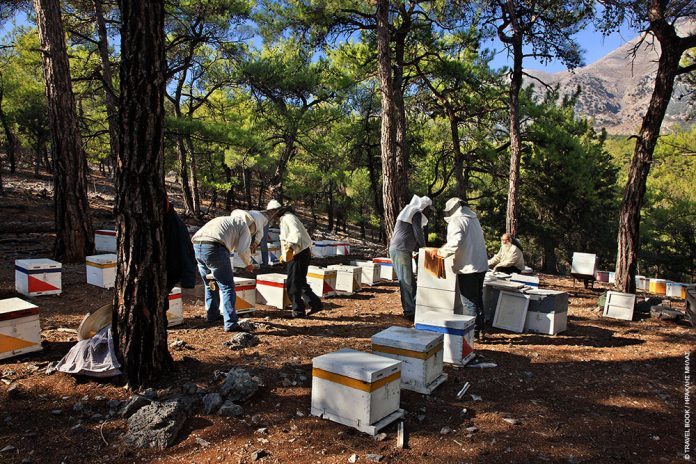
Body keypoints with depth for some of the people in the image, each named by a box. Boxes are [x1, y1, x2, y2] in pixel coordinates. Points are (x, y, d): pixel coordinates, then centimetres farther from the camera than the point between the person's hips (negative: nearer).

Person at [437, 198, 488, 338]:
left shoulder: (456, 221, -13)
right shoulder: (473, 219, 15)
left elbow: (456, 242, -26)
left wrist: (443, 251, -11)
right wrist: (448, 246, 16)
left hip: (468, 267, -9)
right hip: (481, 265, 9)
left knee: (469, 301, 1)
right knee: (478, 298, 19)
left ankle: (474, 331, 6)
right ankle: (480, 328, 29)